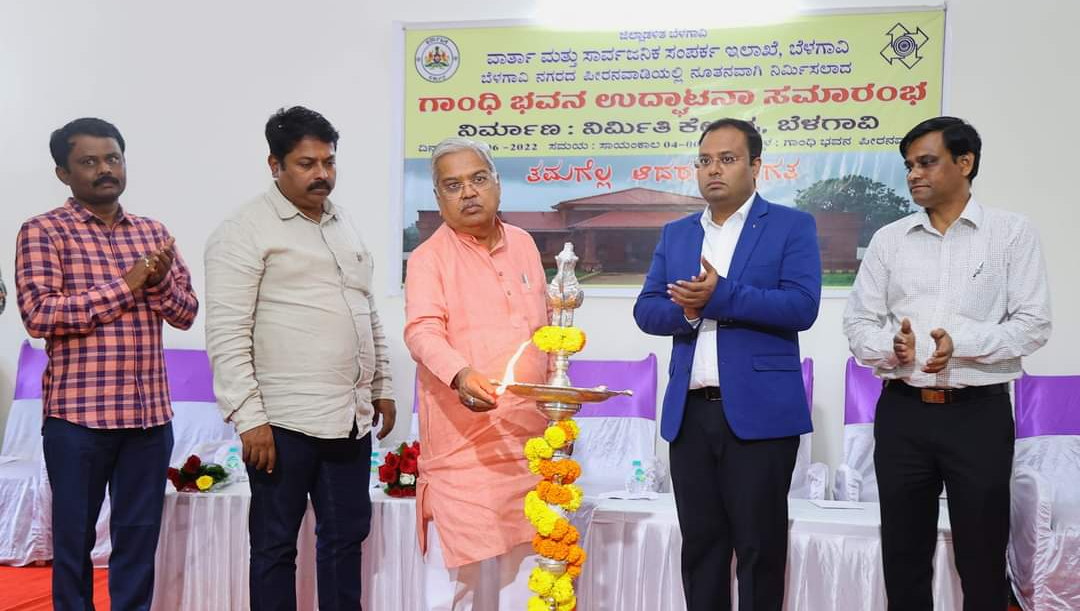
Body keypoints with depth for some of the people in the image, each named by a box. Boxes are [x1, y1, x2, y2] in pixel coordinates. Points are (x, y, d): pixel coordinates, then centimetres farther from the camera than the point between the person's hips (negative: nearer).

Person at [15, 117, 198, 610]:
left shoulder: (153, 232, 12)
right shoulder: (43, 232, -2)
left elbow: (187, 314, 9)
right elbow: (39, 313, -14)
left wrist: (159, 280, -11)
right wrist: (125, 285, -14)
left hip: (150, 412, 4)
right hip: (78, 413, -4)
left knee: (140, 535, 11)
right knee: (74, 537, 8)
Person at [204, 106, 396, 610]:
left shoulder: (344, 224, 15)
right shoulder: (244, 231, -6)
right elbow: (226, 334, -12)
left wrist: (383, 387, 17)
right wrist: (249, 417, -17)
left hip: (350, 416, 7)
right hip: (284, 421, -6)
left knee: (346, 534, 14)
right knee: (276, 543, 7)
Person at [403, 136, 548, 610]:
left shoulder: (523, 244, 12)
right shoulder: (429, 258, -5)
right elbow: (422, 332, -19)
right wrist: (459, 374, -38)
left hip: (527, 434, 5)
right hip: (463, 439, -5)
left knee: (522, 567, 11)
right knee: (460, 568, -3)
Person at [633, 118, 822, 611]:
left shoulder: (792, 226, 1)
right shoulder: (675, 234, 14)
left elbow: (802, 306, -12)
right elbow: (646, 310, 8)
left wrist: (720, 297, -18)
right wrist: (688, 308, -13)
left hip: (759, 411, -4)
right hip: (689, 412, 4)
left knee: (760, 547, 5)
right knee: (700, 543, 12)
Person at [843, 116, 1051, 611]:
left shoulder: (1012, 232, 0)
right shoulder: (888, 239, 8)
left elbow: (1033, 324, -5)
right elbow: (858, 322, 6)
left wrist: (961, 344, -20)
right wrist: (890, 345, -15)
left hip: (979, 413, -2)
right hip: (902, 412, 3)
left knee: (982, 558, 7)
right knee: (903, 555, 11)